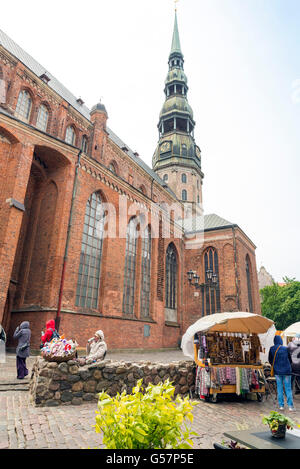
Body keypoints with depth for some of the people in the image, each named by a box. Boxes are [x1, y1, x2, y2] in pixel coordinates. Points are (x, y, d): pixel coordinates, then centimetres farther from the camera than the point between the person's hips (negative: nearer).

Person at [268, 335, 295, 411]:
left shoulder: (272, 349, -4)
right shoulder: (285, 349, -9)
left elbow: (270, 361, 4)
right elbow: (290, 360, 3)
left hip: (277, 371, 1)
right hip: (286, 371, -1)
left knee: (279, 388, 10)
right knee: (288, 388, 7)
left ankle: (281, 405, 12)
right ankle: (290, 406, 6)